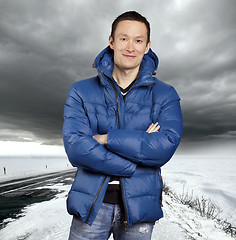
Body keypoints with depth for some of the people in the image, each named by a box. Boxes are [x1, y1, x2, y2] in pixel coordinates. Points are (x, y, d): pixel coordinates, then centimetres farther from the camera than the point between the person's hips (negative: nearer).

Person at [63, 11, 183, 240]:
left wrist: (106, 138, -18)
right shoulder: (81, 91, -2)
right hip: (90, 204, 0)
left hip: (139, 207, 1)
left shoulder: (165, 95, -1)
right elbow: (75, 147, -15)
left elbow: (166, 145, -15)